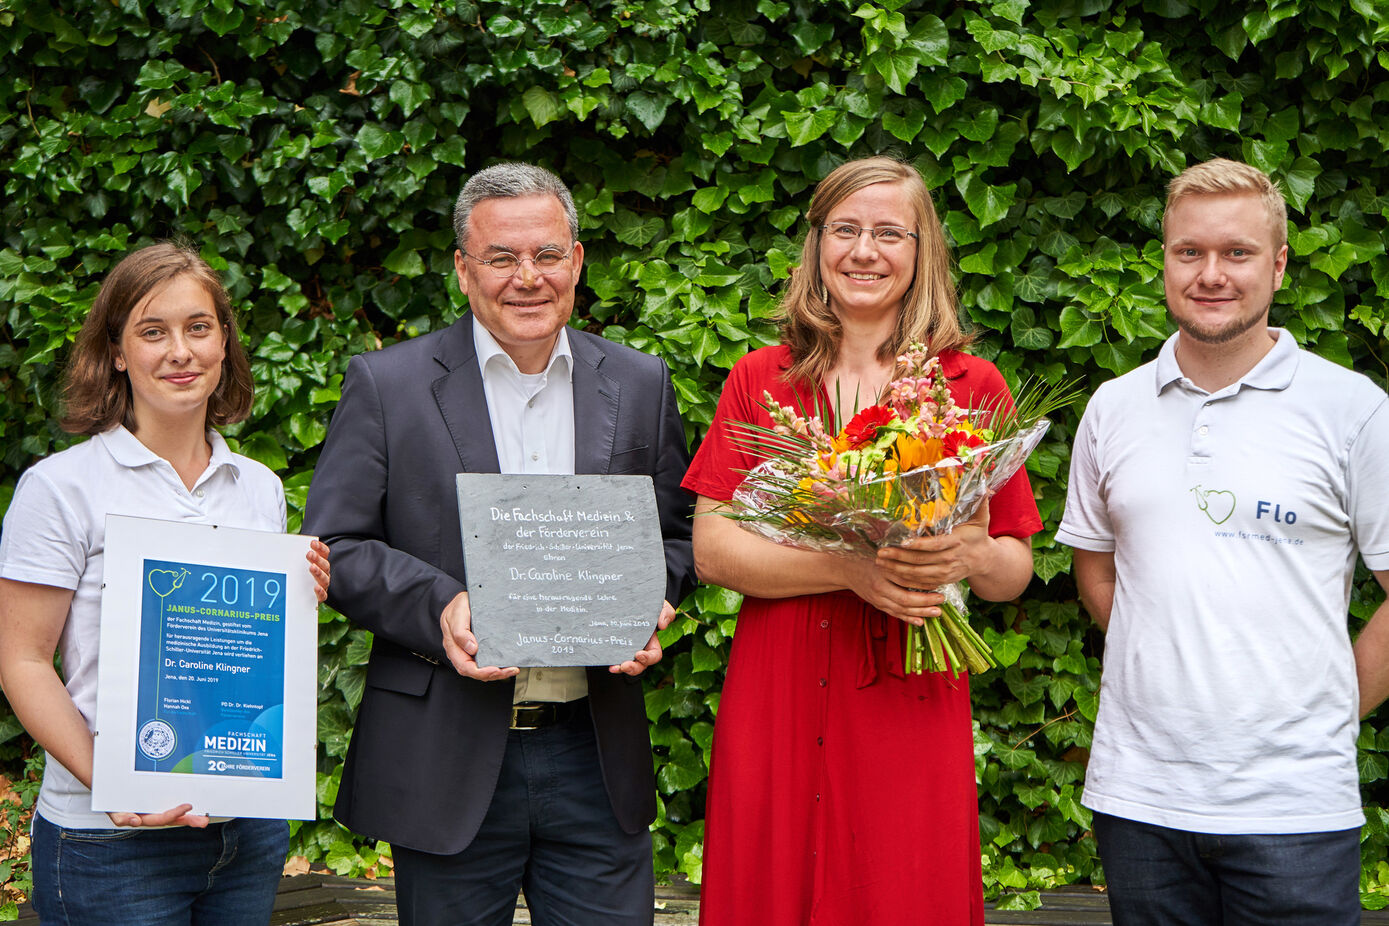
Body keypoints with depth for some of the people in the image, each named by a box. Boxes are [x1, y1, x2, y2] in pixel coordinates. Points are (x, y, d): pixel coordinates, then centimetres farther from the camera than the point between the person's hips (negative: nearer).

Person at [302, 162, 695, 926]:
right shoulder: (385, 385, -1)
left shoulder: (640, 385, 8)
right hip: (447, 764, -2)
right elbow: (331, 547, -3)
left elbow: (676, 535, 14)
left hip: (596, 754, 2)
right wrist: (440, 607, -19)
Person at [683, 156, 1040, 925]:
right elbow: (712, 550, -3)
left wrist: (970, 557, -16)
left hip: (913, 710, 0)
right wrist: (849, 567, -17)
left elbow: (1016, 570, 8)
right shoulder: (759, 381, 7)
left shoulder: (972, 388, 6)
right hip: (778, 711, 0)